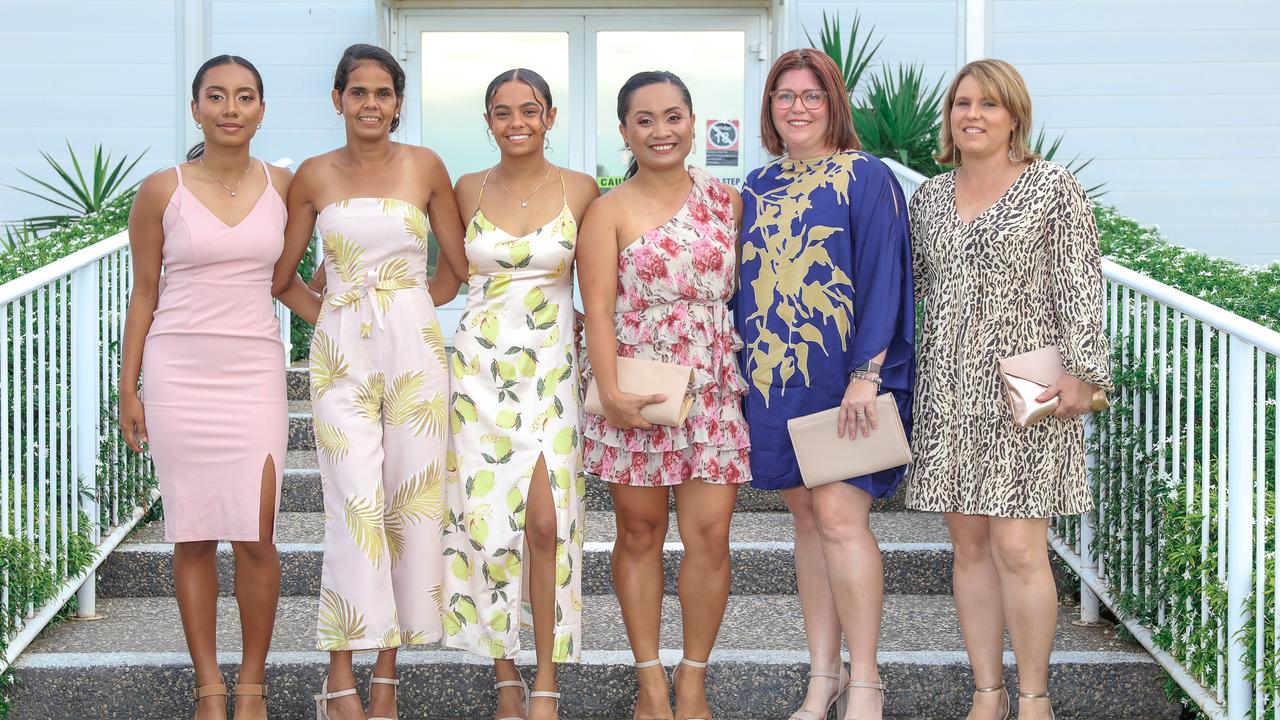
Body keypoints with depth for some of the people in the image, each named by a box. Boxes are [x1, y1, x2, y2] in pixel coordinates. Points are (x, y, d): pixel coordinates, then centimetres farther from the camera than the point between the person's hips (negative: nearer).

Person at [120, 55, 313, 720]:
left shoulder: (281, 186, 5)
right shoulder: (162, 192, -1)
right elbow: (144, 294, 5)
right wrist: (128, 390, 4)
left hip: (254, 372, 1)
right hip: (178, 372, -1)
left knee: (256, 534, -5)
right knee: (193, 534, 3)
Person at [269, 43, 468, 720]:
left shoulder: (424, 166, 4)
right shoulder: (314, 175, 5)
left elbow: (462, 264, 11)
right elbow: (282, 274, 11)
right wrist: (333, 312, 8)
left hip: (414, 346, 1)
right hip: (341, 353, -1)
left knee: (410, 503, 0)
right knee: (356, 506, -10)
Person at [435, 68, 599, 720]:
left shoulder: (580, 190, 3)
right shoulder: (469, 190, 6)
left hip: (551, 370, -1)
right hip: (480, 367, 1)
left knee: (546, 523, -7)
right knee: (488, 518, -3)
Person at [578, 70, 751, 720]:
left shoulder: (725, 201, 9)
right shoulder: (610, 211, 0)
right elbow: (598, 309, -7)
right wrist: (610, 392, -18)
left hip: (714, 387, 2)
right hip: (635, 390, -2)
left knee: (710, 533, -3)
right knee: (640, 533, 6)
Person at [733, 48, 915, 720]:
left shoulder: (865, 178, -5)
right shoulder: (759, 185, 12)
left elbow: (883, 279, -11)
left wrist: (865, 374, -18)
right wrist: (741, 363, 11)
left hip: (843, 379, -6)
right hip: (773, 377, 6)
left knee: (839, 516, -11)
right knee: (806, 516, 9)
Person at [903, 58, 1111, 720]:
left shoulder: (1052, 188, -2)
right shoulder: (928, 198, 13)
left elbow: (1080, 287, -6)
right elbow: (906, 284, 22)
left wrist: (1083, 372, -14)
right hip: (948, 391, 5)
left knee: (1017, 548, -9)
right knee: (969, 547, 6)